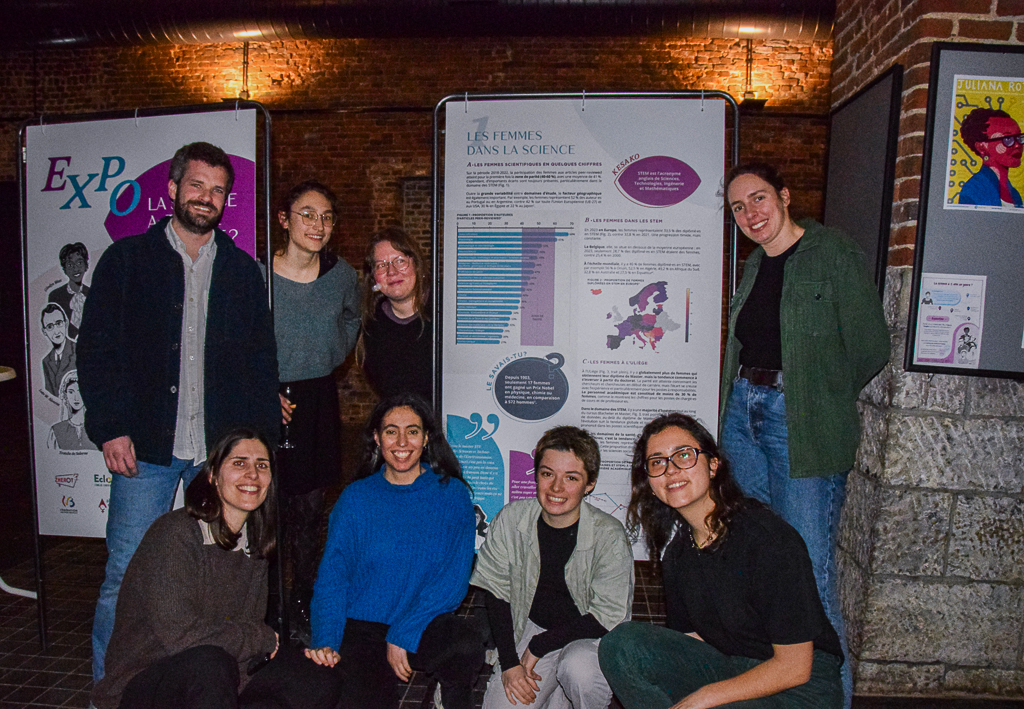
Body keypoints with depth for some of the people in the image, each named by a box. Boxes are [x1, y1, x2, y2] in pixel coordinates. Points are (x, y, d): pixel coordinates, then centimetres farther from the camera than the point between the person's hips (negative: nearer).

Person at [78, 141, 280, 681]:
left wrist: (260, 440, 2)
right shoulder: (126, 260, 6)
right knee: (124, 578, 3)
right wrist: (111, 428, -8)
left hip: (223, 451, 2)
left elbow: (262, 363, 11)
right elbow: (96, 351, 2)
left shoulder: (243, 272, 11)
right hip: (145, 447, -1)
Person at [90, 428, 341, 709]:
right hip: (144, 683, -7)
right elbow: (179, 633, -24)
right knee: (208, 663, -37)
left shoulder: (253, 543, 6)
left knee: (321, 685, -8)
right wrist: (264, 639, -12)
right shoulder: (176, 533, -17)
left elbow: (251, 621, 9)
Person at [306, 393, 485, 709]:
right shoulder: (355, 498, 5)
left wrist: (402, 636, -15)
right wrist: (325, 641, -15)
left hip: (426, 623, 1)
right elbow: (332, 573, 2)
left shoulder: (452, 494, 1)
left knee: (468, 646, -30)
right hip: (362, 627, 0)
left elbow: (454, 579, -5)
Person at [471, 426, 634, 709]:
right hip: (530, 628, 3)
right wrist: (509, 662, -11)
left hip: (588, 636, -3)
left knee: (578, 670, -34)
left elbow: (607, 617, -15)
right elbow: (496, 591, -2)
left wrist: (538, 646, -17)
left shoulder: (609, 535, -19)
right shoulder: (510, 519, -11)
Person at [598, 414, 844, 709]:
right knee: (621, 643, -17)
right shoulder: (676, 553, 3)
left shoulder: (771, 538, -20)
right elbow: (692, 637, 9)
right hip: (728, 669, 7)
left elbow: (795, 668, -18)